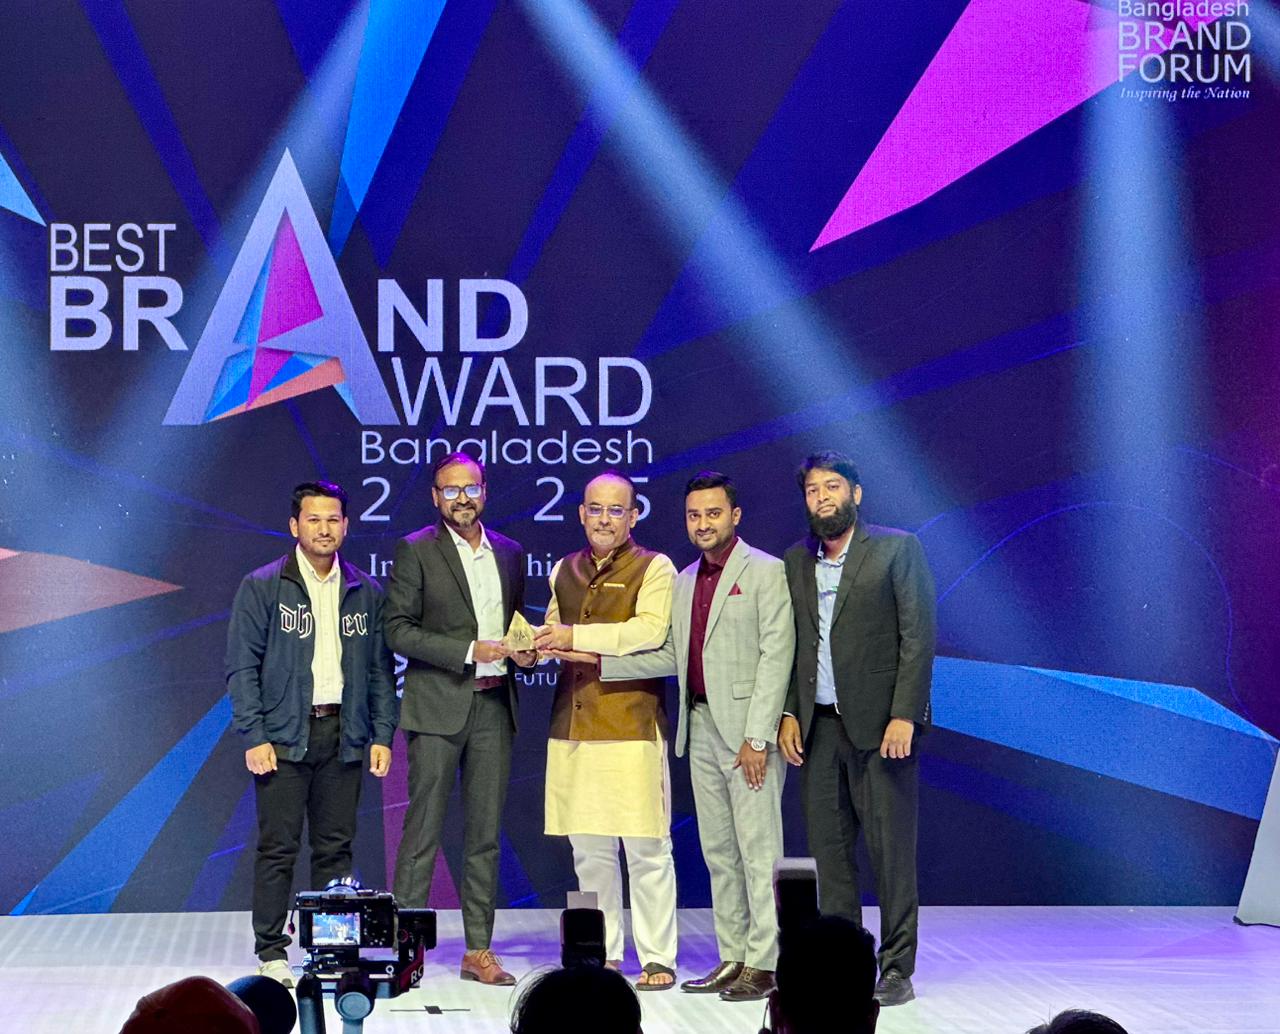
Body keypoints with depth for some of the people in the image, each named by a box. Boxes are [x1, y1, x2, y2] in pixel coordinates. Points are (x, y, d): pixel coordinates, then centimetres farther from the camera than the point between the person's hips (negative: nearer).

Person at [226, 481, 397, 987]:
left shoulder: (365, 592, 10)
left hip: (343, 735, 3)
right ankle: (271, 952, 6)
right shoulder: (262, 587, 0)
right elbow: (242, 668, -2)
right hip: (284, 736, -3)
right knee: (278, 846, -1)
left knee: (336, 846, 6)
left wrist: (381, 734, 4)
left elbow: (379, 670, 13)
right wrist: (253, 737, -10)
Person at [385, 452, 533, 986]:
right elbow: (398, 629, -7)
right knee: (423, 828, -4)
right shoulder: (416, 550, -2)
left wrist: (524, 650, 0)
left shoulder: (509, 553, 13)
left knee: (485, 833, 7)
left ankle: (478, 950, 12)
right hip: (438, 705, -5)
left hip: (494, 706, 5)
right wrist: (468, 653, -16)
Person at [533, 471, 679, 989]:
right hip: (573, 723, 5)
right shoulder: (564, 571, 18)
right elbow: (551, 634, 24)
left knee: (646, 848, -5)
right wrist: (555, 648, 0)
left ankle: (658, 959, 1)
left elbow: (650, 630, -14)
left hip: (631, 723, -5)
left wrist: (578, 636, -14)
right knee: (588, 848, 8)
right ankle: (603, 955, 17)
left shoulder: (654, 568, 1)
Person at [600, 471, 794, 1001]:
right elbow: (670, 656, 17)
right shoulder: (685, 581, 17)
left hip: (749, 729, -7)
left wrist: (757, 737, -17)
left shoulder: (766, 572, -5)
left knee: (758, 851, -6)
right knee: (718, 852, 10)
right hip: (701, 728, 8)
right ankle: (732, 958, 16)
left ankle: (763, 964, -3)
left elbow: (776, 656, -11)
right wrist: (596, 661, 9)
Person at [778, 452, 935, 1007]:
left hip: (879, 723, -5)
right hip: (817, 726, 5)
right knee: (828, 847, 6)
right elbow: (789, 644, 16)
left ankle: (896, 969, 3)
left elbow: (919, 635, -6)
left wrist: (904, 715, -13)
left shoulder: (896, 548, -1)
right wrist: (788, 714, 4)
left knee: (891, 847, -3)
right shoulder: (795, 561, 14)